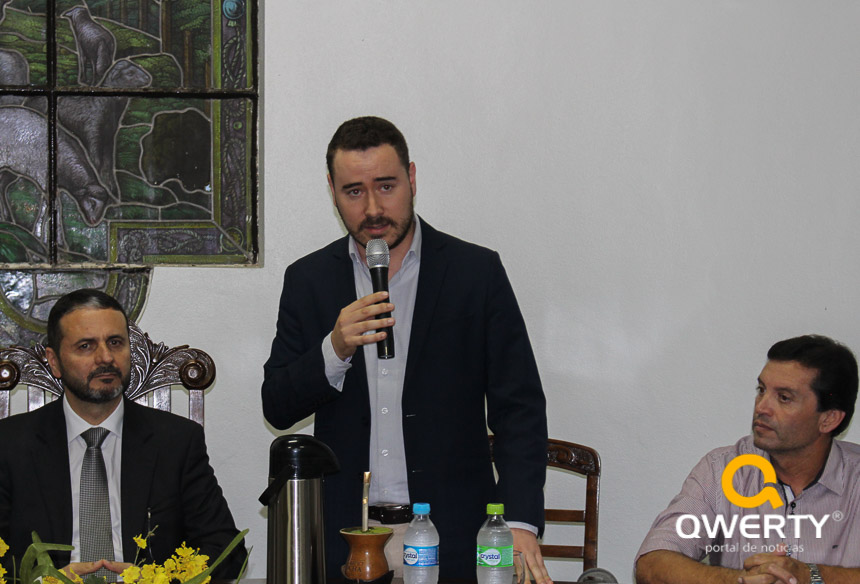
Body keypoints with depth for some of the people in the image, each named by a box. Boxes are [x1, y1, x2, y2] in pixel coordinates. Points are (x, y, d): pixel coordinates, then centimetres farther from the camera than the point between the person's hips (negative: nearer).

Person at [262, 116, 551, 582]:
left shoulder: (477, 272, 0)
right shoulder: (308, 280, 7)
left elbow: (518, 408, -3)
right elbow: (277, 409, 4)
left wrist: (520, 523, -15)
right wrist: (335, 350, -15)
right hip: (346, 539, 1)